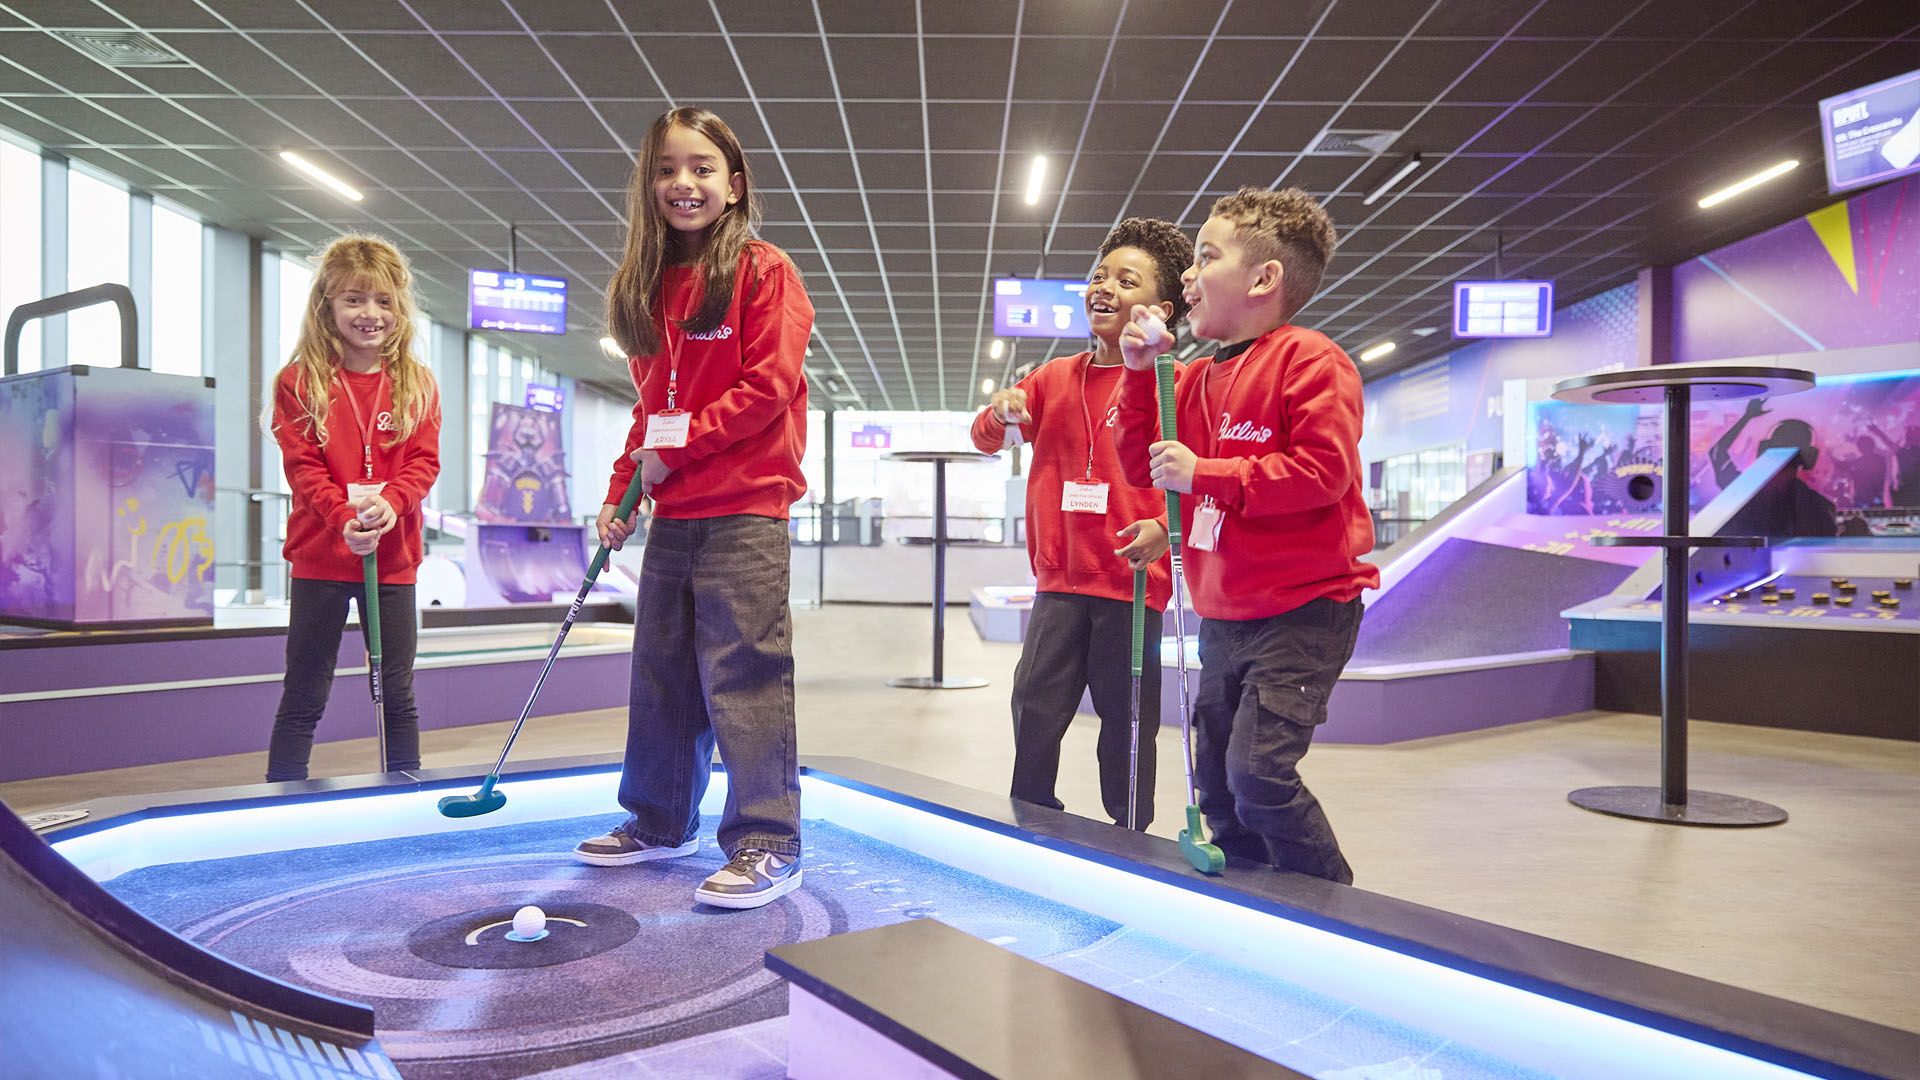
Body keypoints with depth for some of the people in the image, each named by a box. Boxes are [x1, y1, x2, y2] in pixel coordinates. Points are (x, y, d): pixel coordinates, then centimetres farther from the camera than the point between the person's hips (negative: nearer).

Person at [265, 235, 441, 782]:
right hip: (320, 555, -2)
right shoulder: (299, 382, -2)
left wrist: (389, 503, -21)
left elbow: (424, 462, -2)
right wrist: (345, 519, -24)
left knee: (398, 695, 11)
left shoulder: (417, 384, 4)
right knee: (303, 698, 5)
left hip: (393, 557, 2)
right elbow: (302, 467, -8)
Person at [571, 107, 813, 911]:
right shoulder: (651, 286, 16)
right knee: (660, 668, 14)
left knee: (743, 670, -8)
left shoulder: (763, 270, -4)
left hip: (744, 507, -8)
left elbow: (770, 385, -14)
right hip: (674, 511, 8)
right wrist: (622, 488, 11)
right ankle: (659, 822, 30)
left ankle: (768, 844, 3)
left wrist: (679, 448, -13)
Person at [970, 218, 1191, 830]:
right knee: (1035, 712, 5)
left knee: (1127, 724, 6)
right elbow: (988, 439, 16)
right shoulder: (1056, 378, 11)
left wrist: (1166, 528, -26)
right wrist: (999, 414, -8)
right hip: (1061, 580, 4)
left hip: (1134, 580, -4)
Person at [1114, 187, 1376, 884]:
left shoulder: (1307, 360, -12)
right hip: (1223, 616, 9)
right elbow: (1142, 466, 15)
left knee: (1257, 773, -16)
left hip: (1303, 610, -8)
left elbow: (1322, 470, -22)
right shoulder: (1197, 379, 12)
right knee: (1215, 782, 14)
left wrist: (1203, 474, -19)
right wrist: (1139, 375, 5)